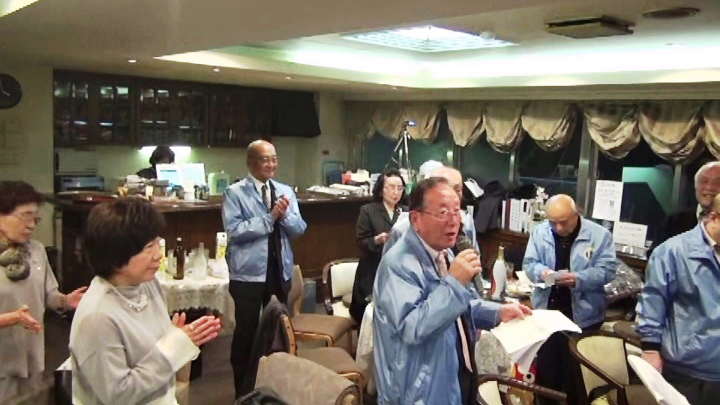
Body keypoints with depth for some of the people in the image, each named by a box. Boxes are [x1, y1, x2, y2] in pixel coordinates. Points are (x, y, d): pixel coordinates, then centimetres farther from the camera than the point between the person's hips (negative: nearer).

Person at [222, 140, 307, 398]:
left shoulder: (286, 191, 7)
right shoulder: (235, 192, -6)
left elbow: (299, 229, 2)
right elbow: (234, 231, -18)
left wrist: (285, 214, -17)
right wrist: (269, 217, -20)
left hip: (281, 271, 4)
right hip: (249, 273, -4)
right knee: (247, 330, 6)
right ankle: (243, 389, 24)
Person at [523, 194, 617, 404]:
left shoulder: (599, 235, -9)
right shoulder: (540, 232, 0)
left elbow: (607, 270, -12)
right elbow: (529, 263, 2)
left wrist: (578, 279, -27)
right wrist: (542, 272, -20)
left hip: (582, 316, -3)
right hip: (547, 311, 3)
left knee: (576, 371, 11)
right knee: (546, 365, 17)